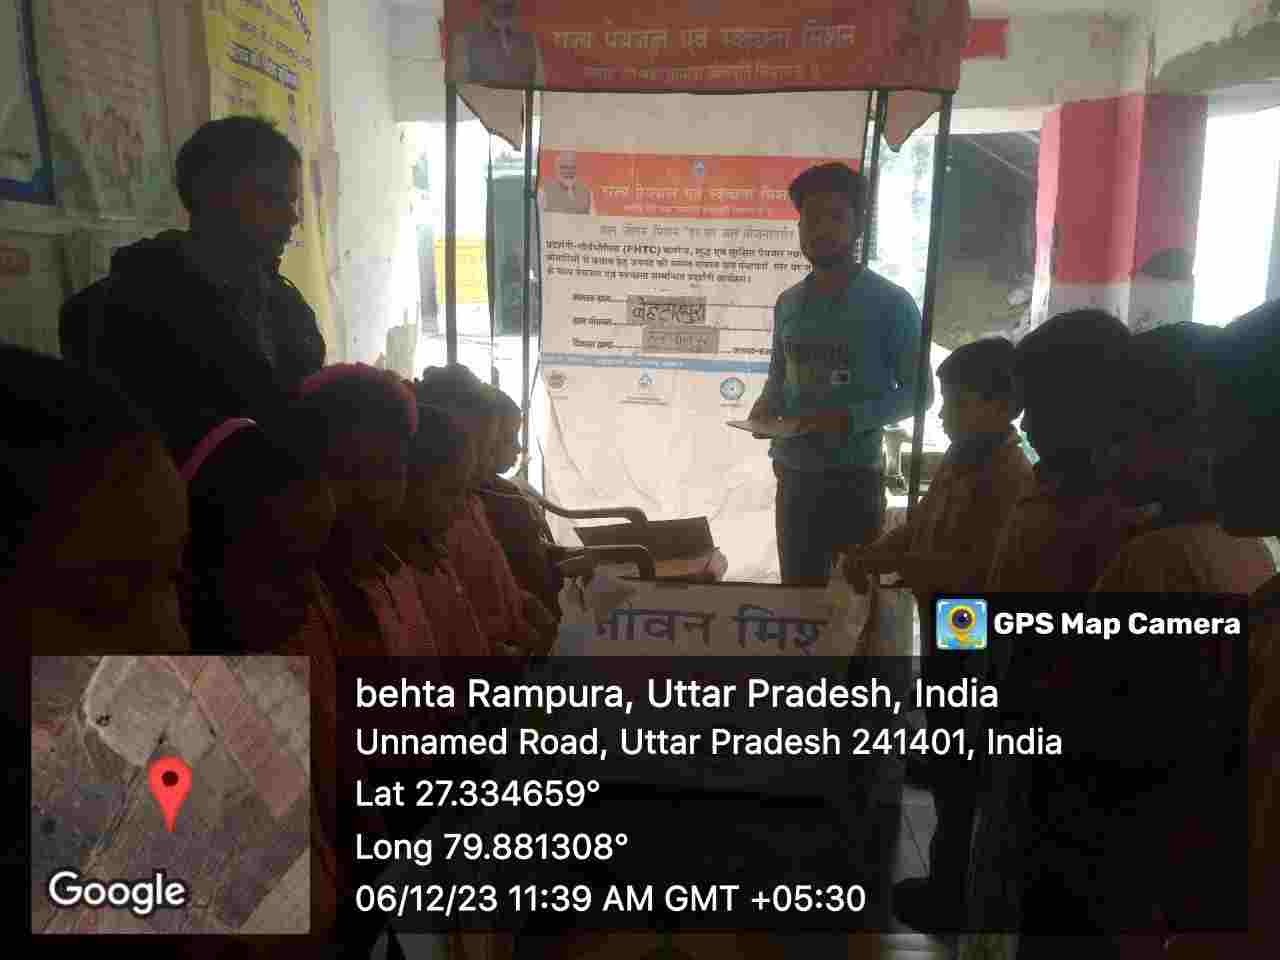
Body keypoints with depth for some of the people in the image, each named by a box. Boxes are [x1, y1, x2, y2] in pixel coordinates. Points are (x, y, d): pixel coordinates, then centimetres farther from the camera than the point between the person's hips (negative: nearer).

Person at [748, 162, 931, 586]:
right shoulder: (789, 303, 9)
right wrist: (765, 408, -2)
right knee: (797, 590, 13)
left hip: (855, 478, -4)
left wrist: (852, 418, -19)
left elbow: (918, 391, -5)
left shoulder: (890, 303, -6)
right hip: (794, 475, 5)